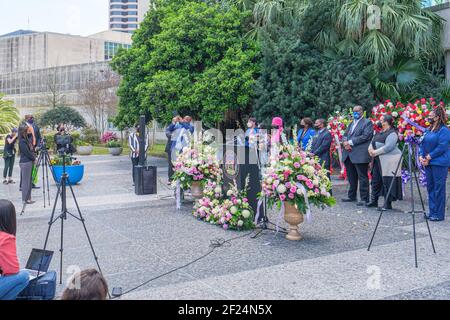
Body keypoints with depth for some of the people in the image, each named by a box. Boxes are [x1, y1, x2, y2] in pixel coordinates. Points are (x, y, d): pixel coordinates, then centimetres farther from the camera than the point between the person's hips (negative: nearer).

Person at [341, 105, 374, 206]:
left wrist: (350, 142, -15)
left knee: (362, 177, -5)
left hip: (360, 155, -8)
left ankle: (364, 199, -1)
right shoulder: (351, 123, 24)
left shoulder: (367, 122, -1)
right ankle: (352, 196, 24)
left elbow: (365, 136, -14)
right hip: (348, 155, 8)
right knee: (351, 177, 14)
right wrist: (345, 142, -5)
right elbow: (345, 135, 18)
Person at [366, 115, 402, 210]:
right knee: (376, 180, 13)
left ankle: (388, 204, 0)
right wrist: (370, 148, -4)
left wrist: (375, 152, -17)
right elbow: (373, 142, 18)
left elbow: (388, 147, -22)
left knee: (387, 182, -6)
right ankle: (374, 201, 24)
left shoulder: (392, 133, -13)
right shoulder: (380, 132, 16)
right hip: (378, 160, 10)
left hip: (388, 161, -10)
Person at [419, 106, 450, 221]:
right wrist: (421, 156, -1)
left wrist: (428, 157, -16)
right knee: (430, 187, 12)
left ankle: (438, 214, 4)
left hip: (439, 163, -8)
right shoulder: (428, 130, 14)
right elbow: (423, 144, 15)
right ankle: (432, 212, 21)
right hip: (428, 163, 8)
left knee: (438, 189, -3)